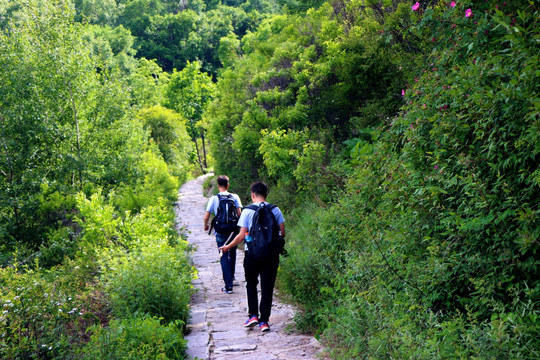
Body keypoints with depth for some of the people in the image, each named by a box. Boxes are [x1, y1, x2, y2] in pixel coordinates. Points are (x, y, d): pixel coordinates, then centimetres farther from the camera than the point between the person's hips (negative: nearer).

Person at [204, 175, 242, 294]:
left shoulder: (214, 198, -6)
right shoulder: (235, 197, -1)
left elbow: (206, 217, -7)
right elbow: (239, 214, -6)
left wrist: (206, 225, 14)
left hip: (221, 233, -2)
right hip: (233, 231, 3)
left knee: (224, 258, 1)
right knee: (232, 254, 24)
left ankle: (228, 286, -4)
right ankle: (231, 276, 43)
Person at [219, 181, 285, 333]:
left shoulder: (247, 211, -6)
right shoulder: (275, 210, 1)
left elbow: (242, 235, -7)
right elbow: (282, 233, 0)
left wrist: (228, 246, 8)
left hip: (252, 253, -1)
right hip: (271, 254, 2)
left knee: (251, 284, 18)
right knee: (267, 287, 7)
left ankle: (253, 315, 10)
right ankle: (264, 321, 7)